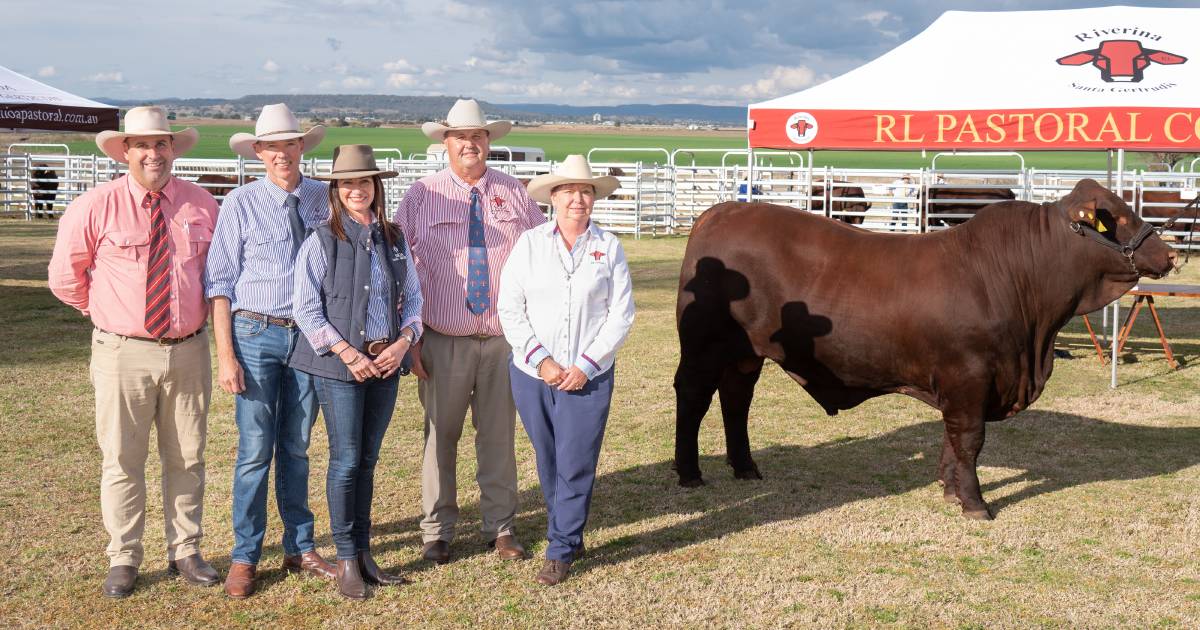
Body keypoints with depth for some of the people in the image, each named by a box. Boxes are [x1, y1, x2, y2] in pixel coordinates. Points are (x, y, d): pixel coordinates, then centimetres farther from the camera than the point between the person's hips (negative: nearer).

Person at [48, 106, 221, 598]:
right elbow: (65, 277, 4)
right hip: (124, 353, -2)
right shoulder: (95, 207, -6)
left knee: (187, 458, 10)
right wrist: (107, 311, 7)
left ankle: (185, 552, 23)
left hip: (188, 350, 2)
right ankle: (123, 559, 16)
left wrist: (198, 314, 11)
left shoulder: (201, 205, 3)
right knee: (122, 460, 3)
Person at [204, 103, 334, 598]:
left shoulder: (325, 199, 4)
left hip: (310, 335, 2)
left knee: (296, 448, 12)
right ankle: (245, 557, 9)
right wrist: (226, 355, -8)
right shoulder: (240, 204, -3)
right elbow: (220, 282, -3)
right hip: (257, 334, -2)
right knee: (255, 451, -2)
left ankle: (300, 548, 23)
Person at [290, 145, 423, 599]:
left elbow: (413, 297, 13)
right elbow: (306, 309, -8)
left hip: (386, 362, 4)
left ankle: (364, 552, 20)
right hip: (340, 363, -4)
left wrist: (404, 341, -4)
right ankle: (346, 560, 9)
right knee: (346, 461, -1)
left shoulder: (394, 239, 9)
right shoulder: (322, 241, -5)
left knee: (368, 460, 11)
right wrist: (347, 352, -13)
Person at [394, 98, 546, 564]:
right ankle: (436, 532, 16)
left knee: (499, 436, 7)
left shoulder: (513, 193, 6)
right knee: (440, 436, 4)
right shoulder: (423, 195, 1)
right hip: (444, 340, -1)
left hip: (503, 338, 2)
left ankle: (501, 528, 19)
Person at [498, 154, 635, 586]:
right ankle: (570, 537, 28)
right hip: (533, 373, 1)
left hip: (589, 377, -1)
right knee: (548, 463, 11)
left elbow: (621, 315, -1)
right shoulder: (529, 243, 1)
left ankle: (560, 551, 11)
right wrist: (540, 359, -10)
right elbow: (510, 309, -1)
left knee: (575, 465, -2)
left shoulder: (609, 247, 0)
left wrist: (586, 364, -9)